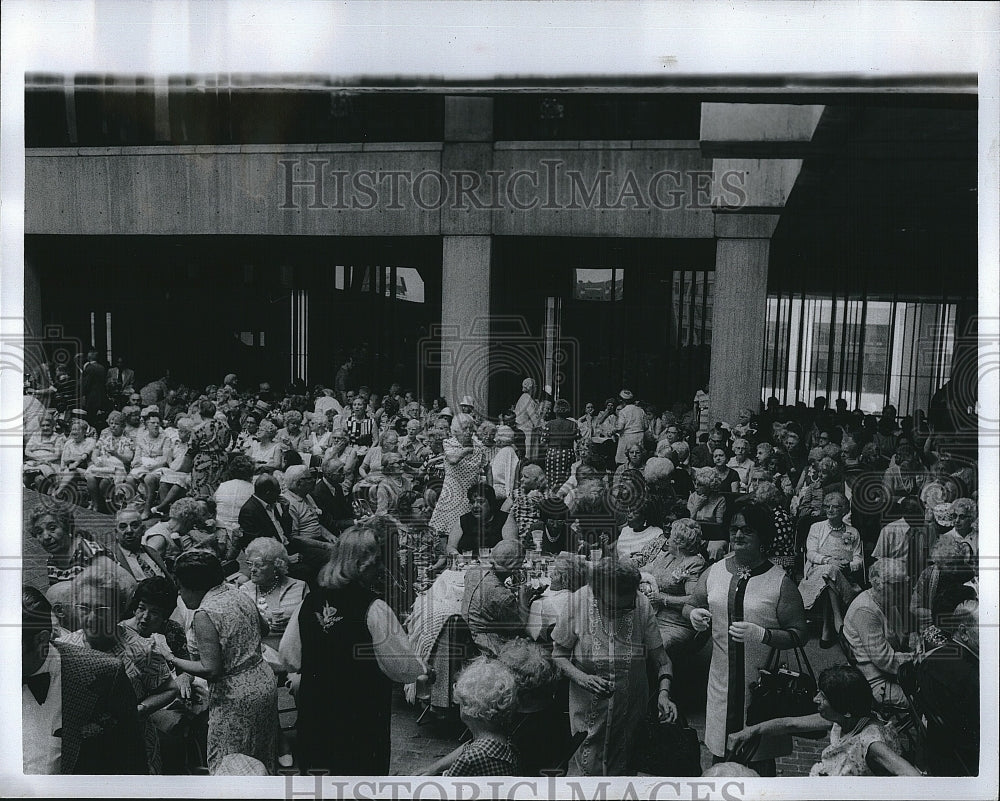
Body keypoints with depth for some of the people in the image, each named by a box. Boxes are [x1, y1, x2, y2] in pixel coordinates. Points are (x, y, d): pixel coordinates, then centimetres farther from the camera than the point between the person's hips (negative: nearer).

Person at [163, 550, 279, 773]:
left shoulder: (204, 615, -20)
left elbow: (210, 670, -22)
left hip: (235, 697, -8)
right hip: (265, 681, 8)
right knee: (260, 764, 21)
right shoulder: (241, 596, 4)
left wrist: (172, 660, -12)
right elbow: (263, 629, 20)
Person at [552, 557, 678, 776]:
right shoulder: (579, 602, -13)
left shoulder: (642, 605, -11)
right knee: (586, 768, 0)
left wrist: (664, 692, -18)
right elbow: (559, 653, -3)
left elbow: (661, 659, -3)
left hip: (631, 708, 1)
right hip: (589, 708, -1)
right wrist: (579, 676, -20)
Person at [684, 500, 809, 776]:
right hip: (722, 679, 3)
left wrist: (761, 634, -23)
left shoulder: (780, 581, -8)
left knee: (761, 763, 8)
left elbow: (800, 635, -9)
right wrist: (694, 614, -6)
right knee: (721, 756, 13)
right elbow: (690, 606, 17)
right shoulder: (714, 572, 3)